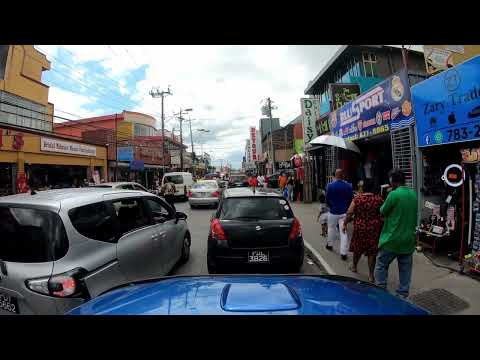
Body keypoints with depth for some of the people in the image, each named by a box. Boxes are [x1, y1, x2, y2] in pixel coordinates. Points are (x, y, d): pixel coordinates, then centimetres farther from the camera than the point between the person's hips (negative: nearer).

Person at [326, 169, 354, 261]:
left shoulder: (330, 185, -9)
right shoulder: (348, 186, -6)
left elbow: (327, 200, -2)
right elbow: (351, 199, 0)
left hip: (333, 212, 0)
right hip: (344, 212, 0)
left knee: (331, 228, 20)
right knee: (344, 232, 2)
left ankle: (329, 244, 37)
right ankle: (343, 253, 1)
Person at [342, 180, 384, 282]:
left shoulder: (357, 198, -9)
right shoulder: (379, 198, -5)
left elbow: (349, 213, -9)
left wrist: (344, 224, 1)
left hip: (360, 227, -1)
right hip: (375, 228, 1)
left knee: (358, 247, 18)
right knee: (372, 251, 9)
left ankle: (354, 266, 40)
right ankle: (371, 275, 15)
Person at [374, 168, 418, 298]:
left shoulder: (394, 194, -19)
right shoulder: (413, 194, 3)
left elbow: (383, 211, -8)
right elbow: (413, 214, 14)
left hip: (392, 239, -6)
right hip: (408, 239, 6)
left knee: (381, 265, 9)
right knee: (405, 268, 16)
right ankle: (403, 293, 27)